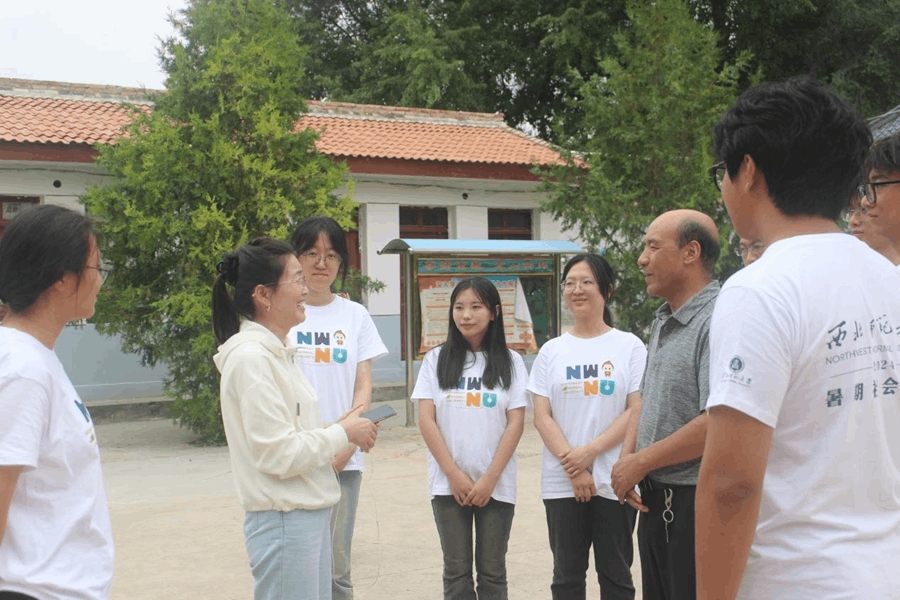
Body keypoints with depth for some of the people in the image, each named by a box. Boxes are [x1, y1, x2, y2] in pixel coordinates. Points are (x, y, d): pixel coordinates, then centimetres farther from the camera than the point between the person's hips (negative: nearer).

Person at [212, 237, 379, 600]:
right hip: (284, 521, -9)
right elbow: (279, 454, -22)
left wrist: (347, 433, 3)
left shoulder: (275, 352, 11)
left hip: (310, 514, 9)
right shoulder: (250, 358, -18)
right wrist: (343, 433, -10)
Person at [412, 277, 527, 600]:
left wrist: (489, 479, -10)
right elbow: (426, 421, -1)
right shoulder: (436, 359, 4)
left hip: (496, 485, 0)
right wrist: (455, 475, -9)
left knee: (492, 573, 7)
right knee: (456, 572, 6)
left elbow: (515, 424, -2)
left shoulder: (510, 362, 3)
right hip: (448, 483, 0)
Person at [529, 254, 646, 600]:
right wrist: (573, 466, -10)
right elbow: (541, 416, 1)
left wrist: (591, 451, -15)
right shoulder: (551, 351, 7)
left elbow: (637, 410, -6)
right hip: (562, 483, 2)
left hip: (614, 481, -2)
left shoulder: (630, 346, 0)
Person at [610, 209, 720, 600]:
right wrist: (627, 456, 2)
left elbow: (715, 424, -27)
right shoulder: (663, 321, 11)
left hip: (696, 503, -9)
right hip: (656, 498, 9)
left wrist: (641, 462, -15)